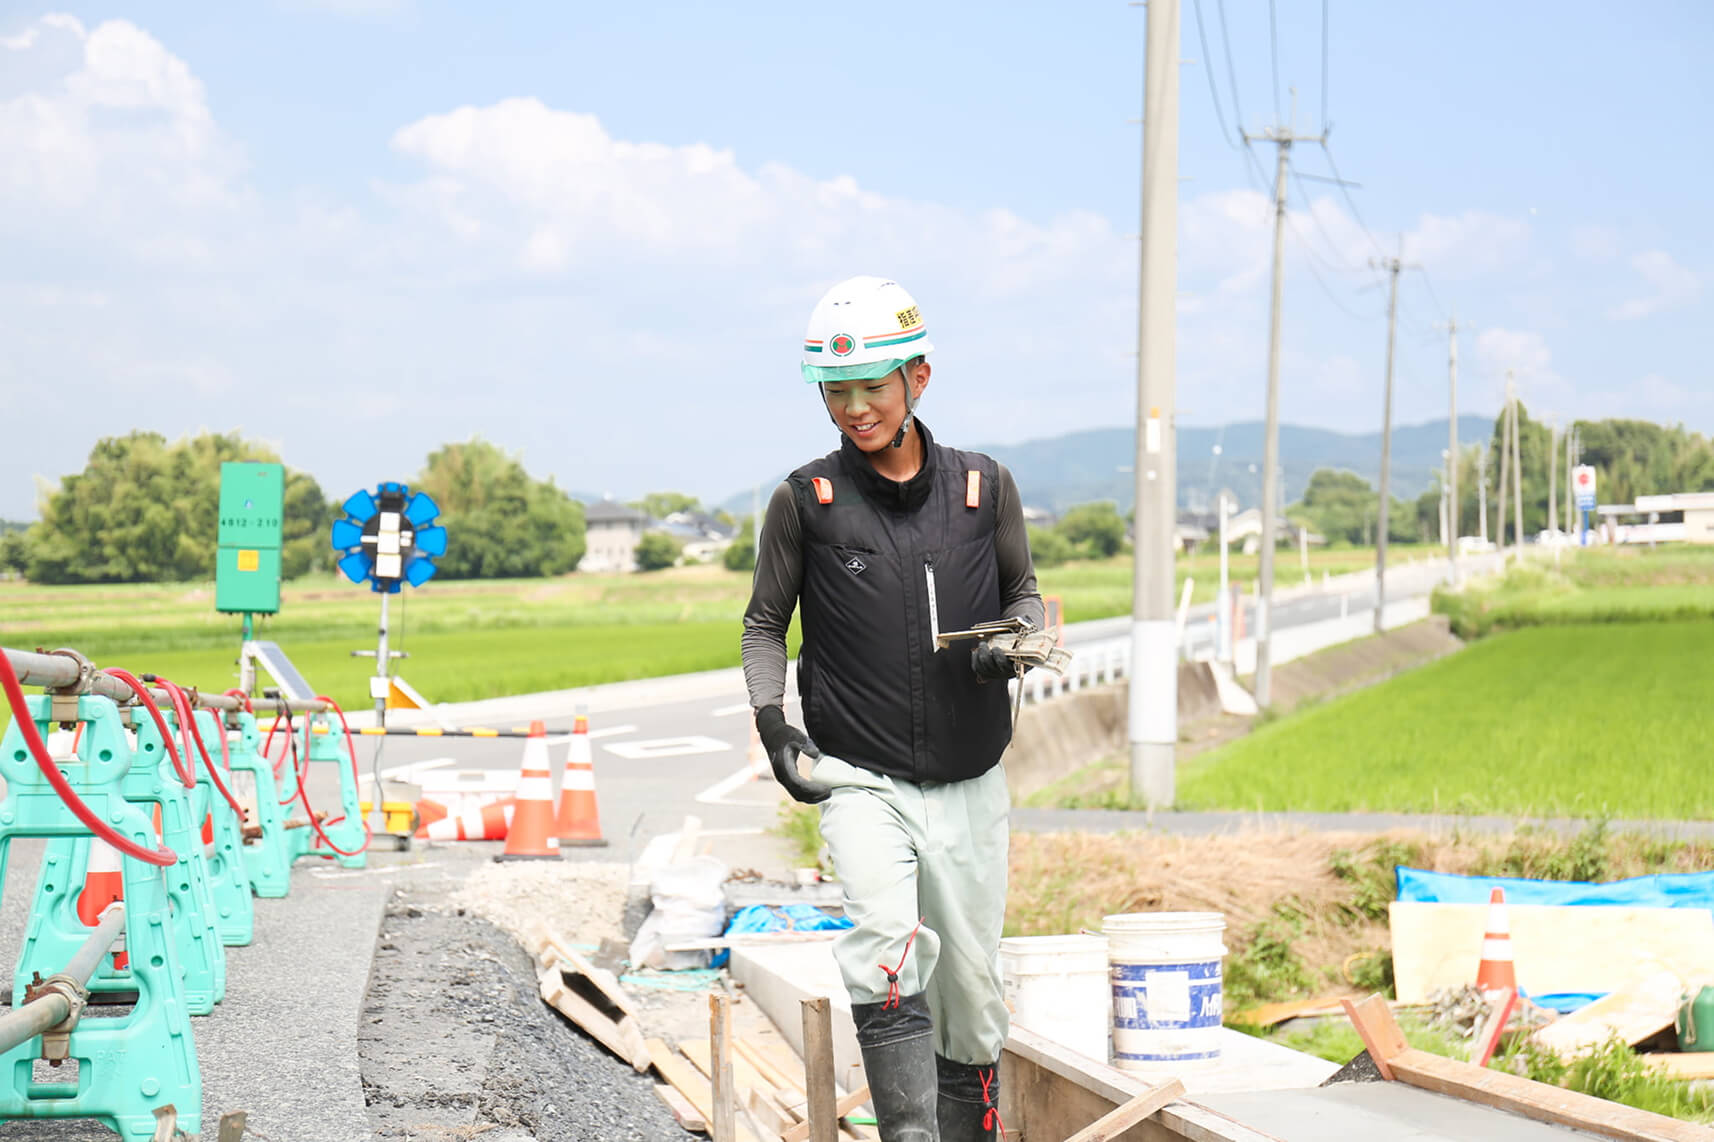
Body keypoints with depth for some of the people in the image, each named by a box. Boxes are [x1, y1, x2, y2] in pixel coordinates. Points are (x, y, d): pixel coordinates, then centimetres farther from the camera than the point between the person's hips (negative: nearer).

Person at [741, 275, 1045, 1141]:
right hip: (860, 778, -2)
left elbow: (1023, 591, 16)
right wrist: (770, 719, -6)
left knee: (970, 988, 9)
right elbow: (765, 623, 9)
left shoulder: (984, 486, 3)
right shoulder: (804, 500, -1)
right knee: (886, 951, -26)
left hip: (969, 783, 3)